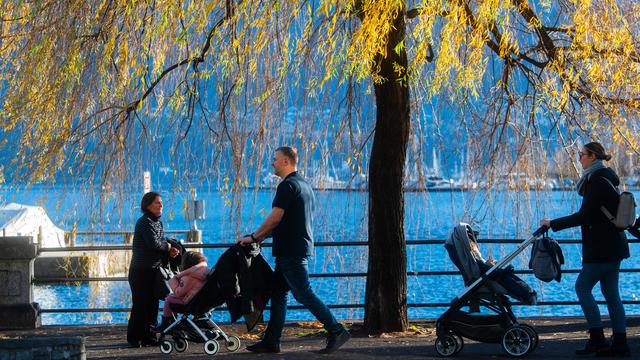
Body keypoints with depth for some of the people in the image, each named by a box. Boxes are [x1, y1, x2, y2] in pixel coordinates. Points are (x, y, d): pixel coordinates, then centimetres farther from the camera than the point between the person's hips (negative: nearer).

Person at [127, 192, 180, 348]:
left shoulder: (158, 223, 14)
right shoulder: (144, 222, -13)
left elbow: (161, 243, 17)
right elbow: (154, 243, -24)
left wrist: (170, 252, -3)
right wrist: (168, 247, -8)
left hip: (153, 271, 8)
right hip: (141, 271, -8)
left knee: (153, 304, 9)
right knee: (140, 304, -4)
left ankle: (148, 337, 15)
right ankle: (134, 338, 3)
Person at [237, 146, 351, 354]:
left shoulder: (287, 185, -14)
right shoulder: (304, 185, 17)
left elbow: (275, 218, -19)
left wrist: (254, 237, -8)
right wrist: (262, 236, 22)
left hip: (291, 251, -10)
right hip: (301, 248, 10)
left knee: (304, 294, -8)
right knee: (278, 292, 11)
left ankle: (337, 331, -8)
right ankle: (271, 341, 11)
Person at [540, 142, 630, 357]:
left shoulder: (597, 181, -16)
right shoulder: (607, 178, 15)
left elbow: (583, 216, -20)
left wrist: (553, 224, -13)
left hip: (603, 248, -10)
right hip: (614, 245, 10)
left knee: (582, 287, -3)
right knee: (611, 293, 9)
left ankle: (597, 338, -5)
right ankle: (620, 344, 9)